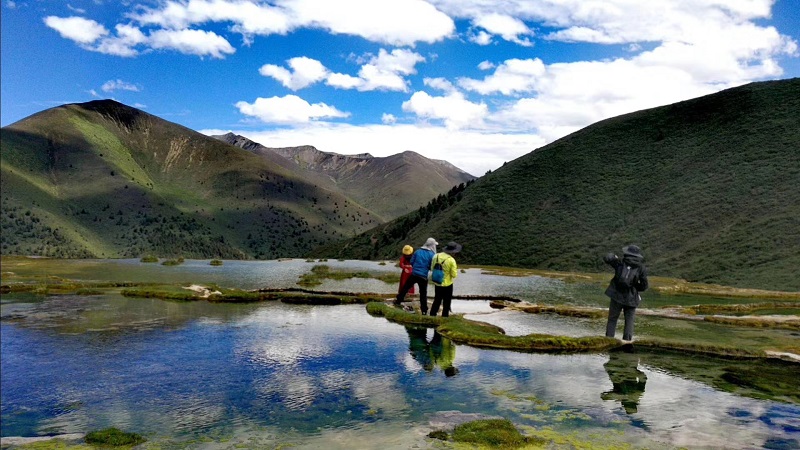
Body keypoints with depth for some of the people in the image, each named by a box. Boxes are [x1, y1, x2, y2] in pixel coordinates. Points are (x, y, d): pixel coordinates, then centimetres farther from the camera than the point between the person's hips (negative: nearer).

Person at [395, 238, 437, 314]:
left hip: (414, 274, 2)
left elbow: (411, 262, 4)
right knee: (423, 294, 7)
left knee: (405, 287, 18)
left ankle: (398, 300, 26)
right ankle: (424, 310, 10)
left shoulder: (418, 251, 1)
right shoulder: (432, 255, -9)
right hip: (423, 276, -2)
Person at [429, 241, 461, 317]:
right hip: (447, 284, -5)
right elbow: (454, 275, -17)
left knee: (436, 301, 21)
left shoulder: (436, 256, -6)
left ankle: (432, 315, 26)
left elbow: (432, 268, 4)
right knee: (446, 303, 11)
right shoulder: (451, 260, -21)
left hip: (437, 283, 5)